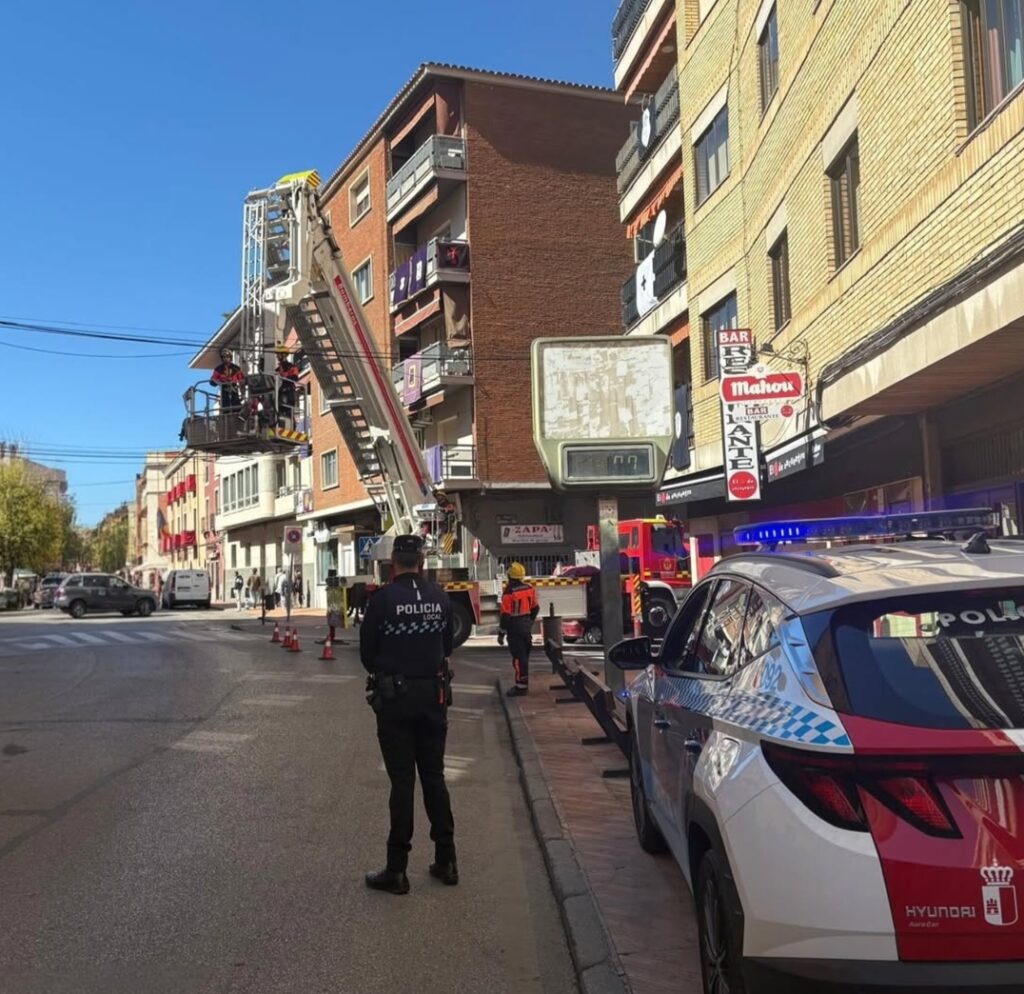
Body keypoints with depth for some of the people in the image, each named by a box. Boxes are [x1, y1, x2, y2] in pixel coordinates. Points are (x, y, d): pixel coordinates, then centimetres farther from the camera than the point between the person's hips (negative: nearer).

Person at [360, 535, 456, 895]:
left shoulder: (382, 598, -12)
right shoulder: (440, 597, -2)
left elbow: (366, 651, -4)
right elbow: (447, 644, 6)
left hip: (395, 697, -3)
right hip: (434, 694, 3)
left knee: (402, 780, 2)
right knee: (434, 776, 14)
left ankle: (397, 869, 7)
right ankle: (446, 861, 20)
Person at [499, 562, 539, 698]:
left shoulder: (509, 592, -18)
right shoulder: (529, 589, 4)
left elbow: (506, 615, -18)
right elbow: (535, 608, 13)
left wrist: (501, 633, -10)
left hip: (515, 628, -7)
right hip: (526, 626, 7)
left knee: (518, 657, -5)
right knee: (524, 655, 16)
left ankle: (521, 686, -3)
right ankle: (523, 683, 25)